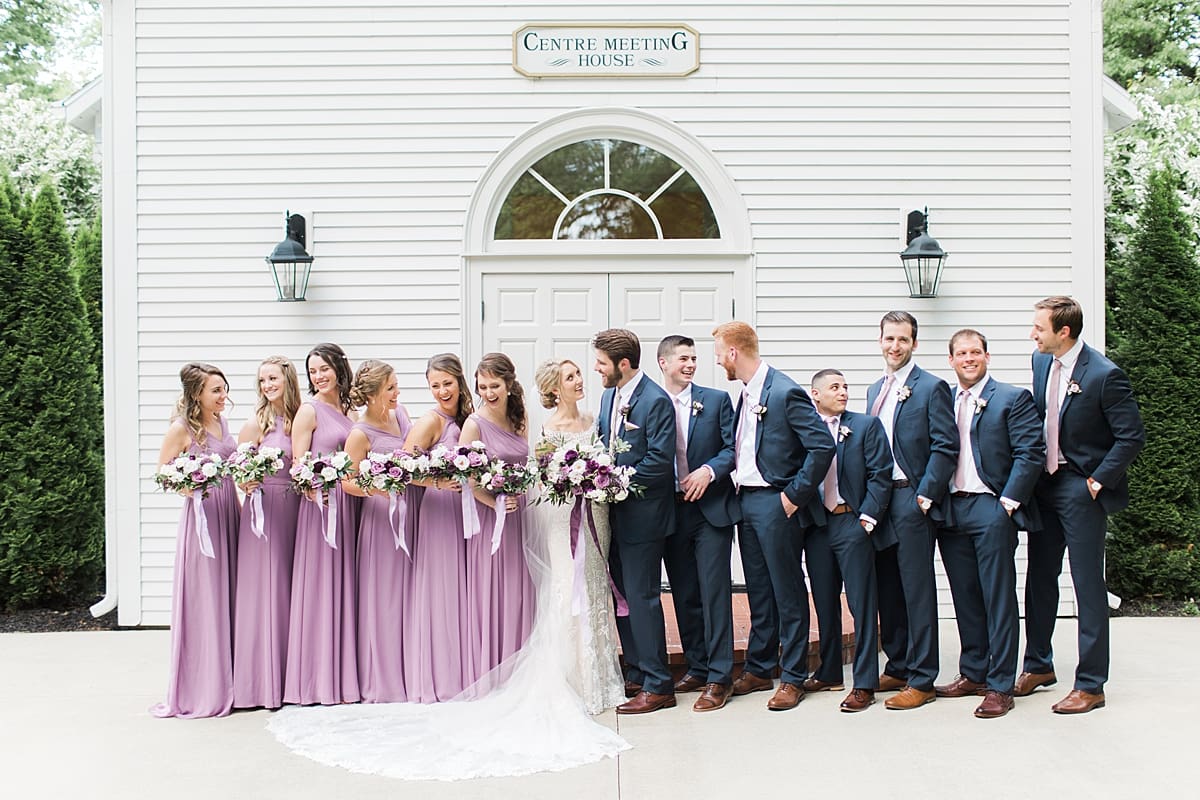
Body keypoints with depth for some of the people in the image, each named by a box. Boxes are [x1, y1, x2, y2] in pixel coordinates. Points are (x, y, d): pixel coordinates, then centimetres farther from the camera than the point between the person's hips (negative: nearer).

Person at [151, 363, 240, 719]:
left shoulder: (220, 422, 12)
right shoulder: (181, 428, -7)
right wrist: (186, 488, -22)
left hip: (228, 514, 7)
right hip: (201, 514, -7)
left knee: (227, 594, 10)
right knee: (202, 599, -3)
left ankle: (225, 682, 19)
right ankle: (200, 690, 7)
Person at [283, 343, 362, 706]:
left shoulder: (352, 411, 15)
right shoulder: (309, 411, -2)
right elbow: (298, 463, -8)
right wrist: (315, 490, -25)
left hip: (351, 505, 6)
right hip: (321, 504, -6)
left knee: (346, 587, 9)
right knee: (321, 587, -3)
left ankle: (346, 675, 16)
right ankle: (321, 680, 4)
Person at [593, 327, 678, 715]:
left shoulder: (656, 401, -16)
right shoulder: (608, 397, 12)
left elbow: (658, 462, -20)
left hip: (642, 515, -9)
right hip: (616, 514, 9)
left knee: (642, 597, -4)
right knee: (623, 596, 14)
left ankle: (657, 686, 7)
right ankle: (636, 674, 27)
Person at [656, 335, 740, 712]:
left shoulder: (716, 400, 3)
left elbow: (733, 448, 1)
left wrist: (709, 471, -15)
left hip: (711, 509, -2)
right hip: (670, 512, 2)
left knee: (714, 593, -3)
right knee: (684, 595, 11)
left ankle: (718, 677, 3)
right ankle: (696, 668, 24)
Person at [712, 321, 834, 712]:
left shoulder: (785, 392, -16)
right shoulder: (747, 393, 10)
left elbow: (823, 446, -20)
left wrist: (794, 495, -17)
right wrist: (737, 482, 8)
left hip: (775, 504, -8)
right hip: (747, 501, 9)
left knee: (788, 592, 3)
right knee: (758, 591, 16)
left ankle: (793, 677, 13)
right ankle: (759, 669, 26)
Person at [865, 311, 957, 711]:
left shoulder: (932, 388, -5)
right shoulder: (875, 390, 17)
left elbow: (945, 447, -10)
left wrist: (924, 496, -15)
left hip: (912, 501, -7)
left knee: (917, 591, -2)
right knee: (887, 590, 12)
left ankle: (921, 680, 5)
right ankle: (897, 668, 24)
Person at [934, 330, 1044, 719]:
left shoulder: (1012, 398, -1)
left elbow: (1031, 453, -8)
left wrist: (1008, 502, -13)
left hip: (992, 509, -5)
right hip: (951, 510, 5)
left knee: (998, 598, -1)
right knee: (965, 598, 11)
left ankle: (1000, 686, 5)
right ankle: (973, 674, 22)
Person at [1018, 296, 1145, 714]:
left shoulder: (1104, 375, -17)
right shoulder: (1041, 362, 5)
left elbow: (1132, 437, -14)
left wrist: (1097, 481, -15)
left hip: (1081, 490, -7)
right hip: (1044, 484, 7)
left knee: (1088, 587, 1)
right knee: (1039, 579, 15)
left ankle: (1090, 686, 10)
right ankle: (1038, 665, 31)